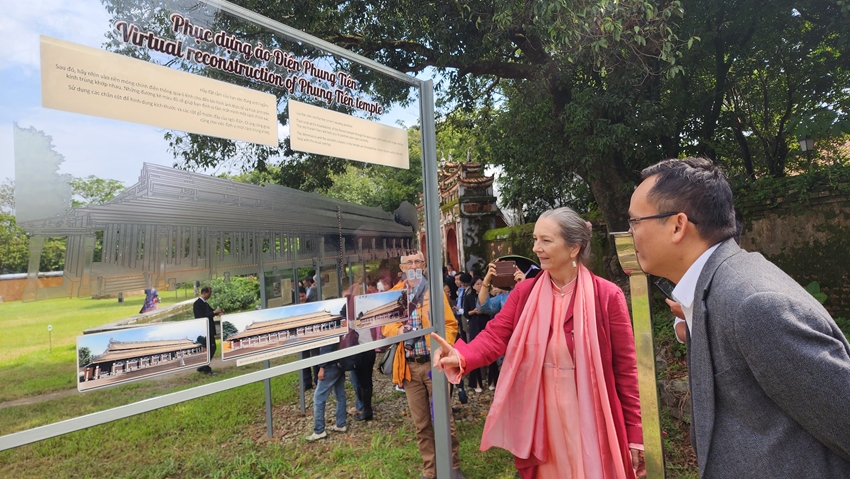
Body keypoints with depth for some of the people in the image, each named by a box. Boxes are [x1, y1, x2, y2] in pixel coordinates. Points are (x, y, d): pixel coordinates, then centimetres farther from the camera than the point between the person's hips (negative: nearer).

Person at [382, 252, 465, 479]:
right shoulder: (394, 294, 7)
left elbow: (450, 324, -2)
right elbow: (385, 325, 8)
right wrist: (398, 330, -14)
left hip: (433, 363, -2)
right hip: (409, 366, 2)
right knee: (421, 423, 12)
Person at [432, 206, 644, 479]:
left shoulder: (607, 296, -10)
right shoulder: (524, 292, -1)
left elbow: (625, 368, -7)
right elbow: (495, 336, -9)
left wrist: (635, 433, -3)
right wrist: (461, 357, -29)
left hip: (591, 422, -3)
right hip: (539, 421, 3)